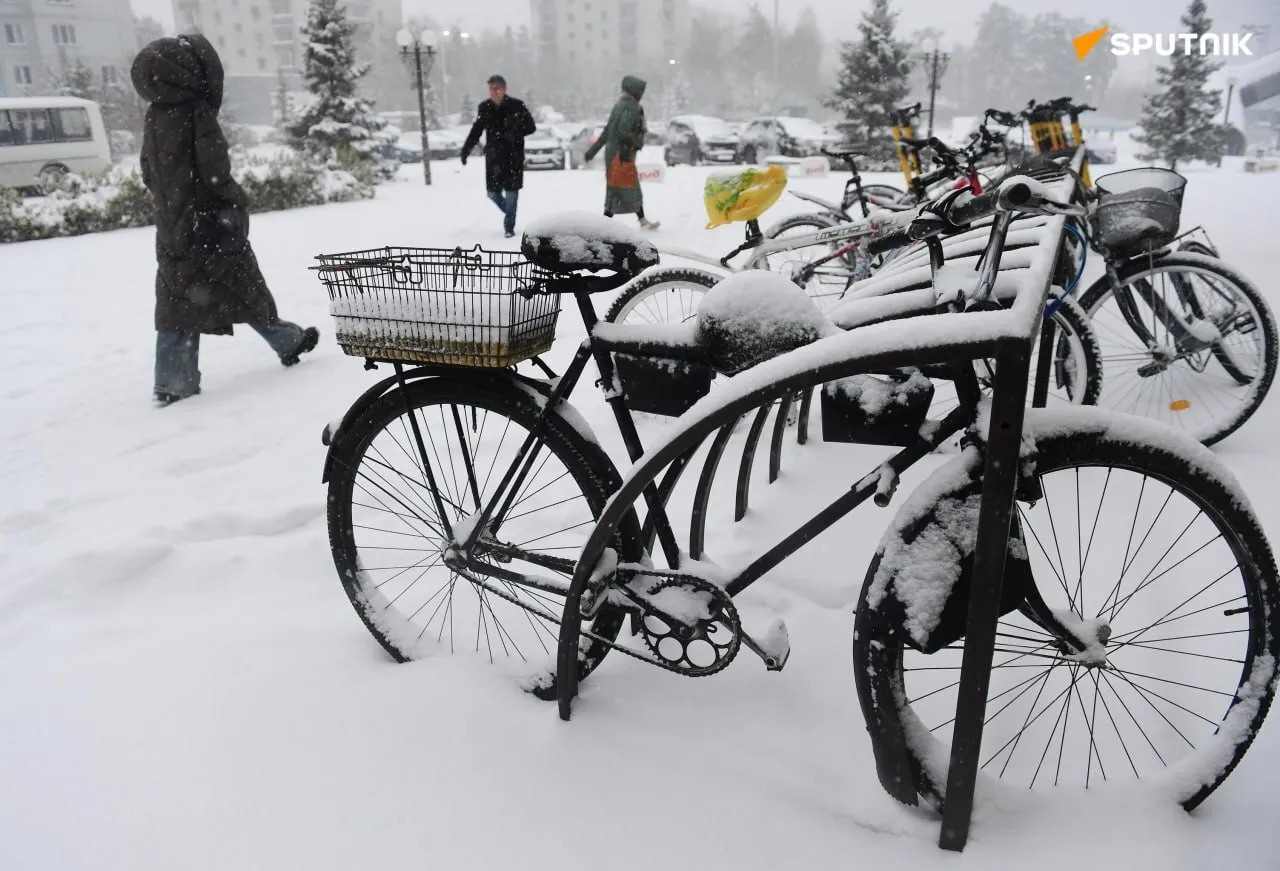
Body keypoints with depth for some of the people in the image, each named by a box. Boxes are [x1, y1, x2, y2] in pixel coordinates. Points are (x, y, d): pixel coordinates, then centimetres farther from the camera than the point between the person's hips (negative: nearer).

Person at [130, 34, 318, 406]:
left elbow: (149, 176, 12)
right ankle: (288, 342, 27)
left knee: (177, 302, 6)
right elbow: (215, 172, -19)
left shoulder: (153, 119, 6)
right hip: (213, 223, -6)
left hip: (173, 230, 6)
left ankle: (172, 383, 5)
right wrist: (237, 199, -4)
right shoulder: (197, 114, -15)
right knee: (248, 289, 9)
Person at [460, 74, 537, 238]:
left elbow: (531, 126, -4)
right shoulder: (484, 108, 5)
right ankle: (509, 214, 31)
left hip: (513, 155, -3)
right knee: (493, 192, 4)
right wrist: (466, 149, 6)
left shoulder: (516, 106, -6)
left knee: (511, 191, -4)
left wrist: (515, 134, -21)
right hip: (494, 155, 3)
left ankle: (509, 226, 8)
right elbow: (476, 130, 13)